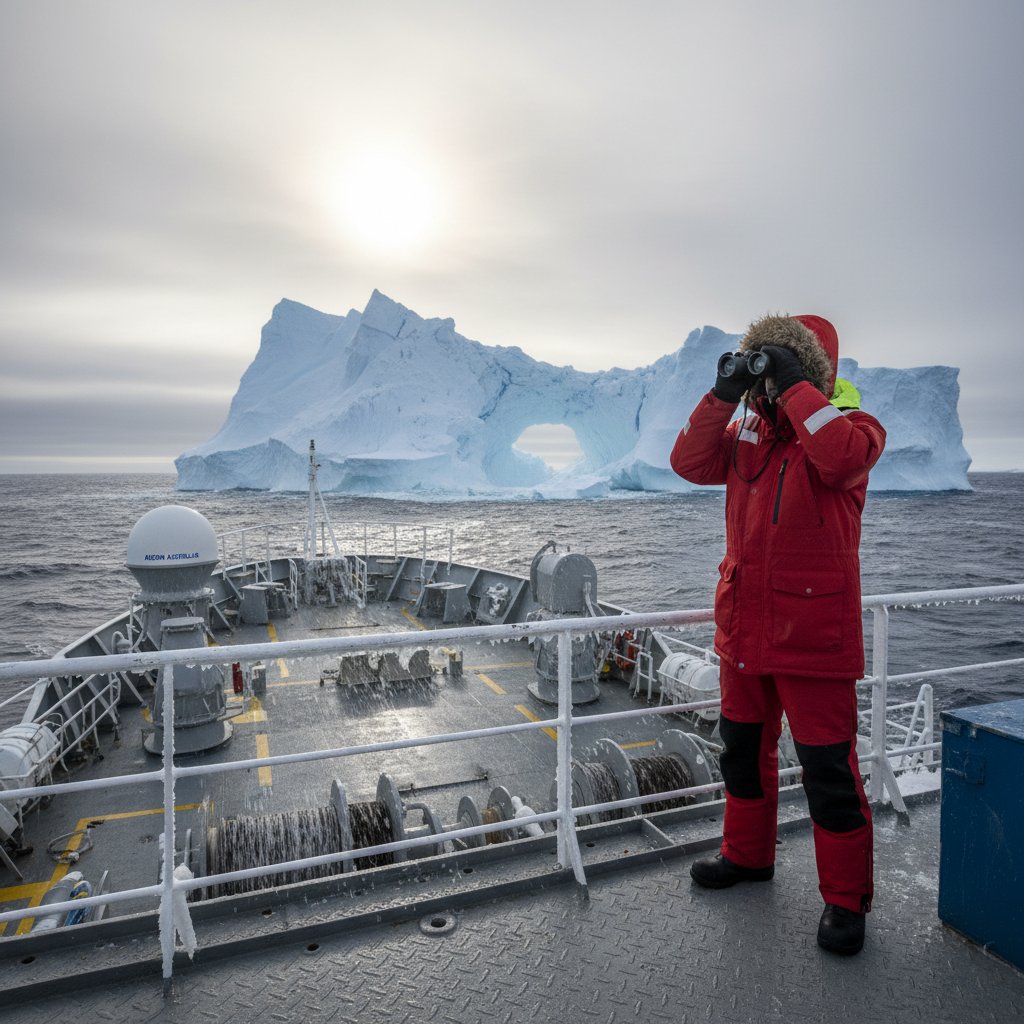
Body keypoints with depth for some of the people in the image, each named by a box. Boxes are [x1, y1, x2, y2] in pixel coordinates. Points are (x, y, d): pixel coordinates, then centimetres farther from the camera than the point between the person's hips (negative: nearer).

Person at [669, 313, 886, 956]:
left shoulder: (850, 425, -6)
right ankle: (748, 855, 41)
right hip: (744, 628, 6)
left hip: (812, 634, -6)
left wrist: (792, 385, -23)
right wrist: (723, 394, -10)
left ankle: (846, 897, 22)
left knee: (828, 768, 2)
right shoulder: (748, 432, 10)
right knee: (744, 750, 20)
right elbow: (691, 463, -3)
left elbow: (843, 457, -29)